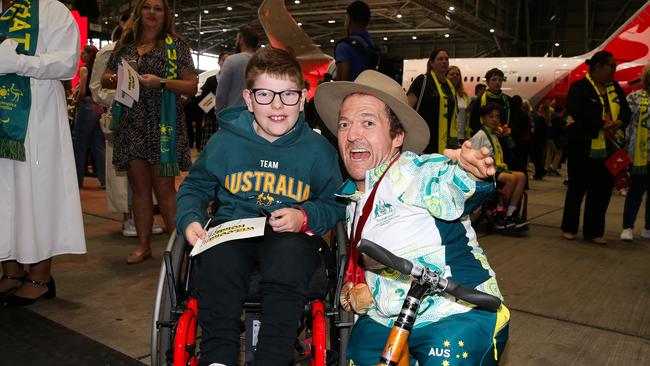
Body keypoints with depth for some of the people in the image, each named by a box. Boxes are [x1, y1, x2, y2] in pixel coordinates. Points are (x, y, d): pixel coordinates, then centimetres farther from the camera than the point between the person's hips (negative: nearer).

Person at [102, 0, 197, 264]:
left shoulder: (175, 45, 3)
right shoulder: (125, 45, 14)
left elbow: (192, 86, -2)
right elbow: (105, 79, 19)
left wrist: (161, 83, -15)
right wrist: (116, 79, -4)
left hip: (162, 123, -4)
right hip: (131, 123, 4)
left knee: (164, 187, -5)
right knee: (139, 186, 7)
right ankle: (143, 245, 16)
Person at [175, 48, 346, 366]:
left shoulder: (318, 150, 0)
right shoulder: (224, 141, 3)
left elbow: (335, 205, 6)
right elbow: (194, 187, 15)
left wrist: (304, 217, -14)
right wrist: (189, 219, -4)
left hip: (291, 234, -1)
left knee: (287, 266, -34)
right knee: (216, 267, -31)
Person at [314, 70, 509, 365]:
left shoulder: (419, 173, -14)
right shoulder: (351, 197, 10)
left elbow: (453, 184, -36)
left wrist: (474, 173, -57)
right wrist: (356, 289, 6)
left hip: (457, 318, -6)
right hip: (383, 322, 7)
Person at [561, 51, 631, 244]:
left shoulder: (615, 88, 14)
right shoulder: (579, 87, -7)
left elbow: (626, 111, 8)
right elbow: (578, 113, -21)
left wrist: (618, 123, -13)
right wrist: (603, 125, -24)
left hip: (607, 149, 6)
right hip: (583, 148, -6)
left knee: (602, 189, 6)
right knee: (577, 188, 6)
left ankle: (593, 231, 18)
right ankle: (569, 228, 21)